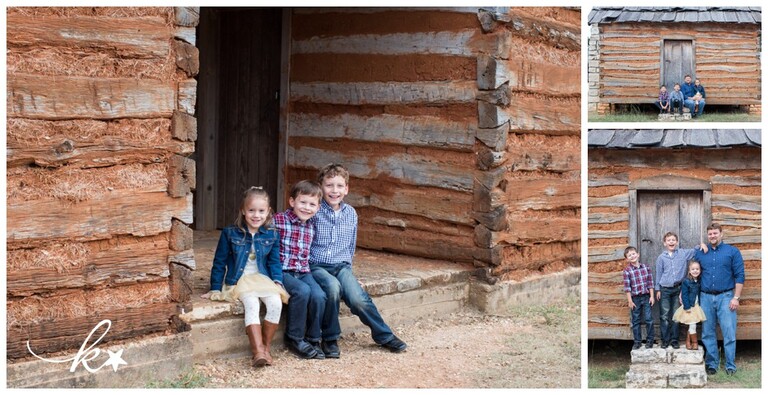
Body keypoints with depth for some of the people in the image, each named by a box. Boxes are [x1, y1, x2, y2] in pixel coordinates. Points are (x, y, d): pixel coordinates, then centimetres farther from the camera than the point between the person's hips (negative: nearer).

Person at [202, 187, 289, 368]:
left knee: (276, 303, -27)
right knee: (252, 304, -32)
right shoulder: (230, 233, -2)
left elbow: (274, 262, 11)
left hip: (263, 279, 3)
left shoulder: (272, 235, 4)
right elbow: (219, 262, 4)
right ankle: (258, 351, -38)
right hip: (239, 280, -2)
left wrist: (277, 281, -6)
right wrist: (215, 289, 4)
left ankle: (266, 347, -12)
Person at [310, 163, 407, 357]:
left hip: (342, 266, 3)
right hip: (316, 266, -3)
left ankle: (384, 336, -3)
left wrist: (347, 266, 14)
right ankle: (330, 338, -17)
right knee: (333, 287, -36)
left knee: (358, 299, -24)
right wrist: (305, 266, -8)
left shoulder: (351, 214, 10)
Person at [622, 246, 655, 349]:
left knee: (649, 319, -1)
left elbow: (650, 283, 4)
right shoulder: (626, 271, -7)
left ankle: (649, 340, 12)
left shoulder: (646, 268, 1)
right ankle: (637, 342, 16)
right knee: (636, 321, 7)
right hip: (635, 298, -1)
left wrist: (651, 296, 0)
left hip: (646, 297, 1)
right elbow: (627, 287, -7)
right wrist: (630, 301, -9)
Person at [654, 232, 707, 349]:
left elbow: (695, 251, 9)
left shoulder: (683, 253, 4)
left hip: (678, 289, 1)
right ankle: (665, 339, 6)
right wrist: (657, 290, 5)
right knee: (664, 316, -1)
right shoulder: (661, 257, 3)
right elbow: (658, 274, 6)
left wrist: (702, 244, -13)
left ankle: (674, 339, 13)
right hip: (665, 289, -1)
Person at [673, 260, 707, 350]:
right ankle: (695, 343, 8)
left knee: (691, 326, 11)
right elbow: (684, 295, -14)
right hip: (689, 307, -6)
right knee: (692, 325, -4)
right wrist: (687, 307, -17)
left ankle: (688, 342, 22)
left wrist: (700, 305, 7)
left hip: (696, 306, 6)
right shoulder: (686, 282, -14)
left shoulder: (699, 282, 3)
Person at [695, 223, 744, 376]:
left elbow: (739, 275, -1)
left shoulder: (732, 251, 2)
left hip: (725, 297, -3)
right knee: (708, 333, 7)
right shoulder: (700, 253, 10)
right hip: (706, 297, 3)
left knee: (729, 333, -4)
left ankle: (730, 365, 3)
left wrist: (736, 297, -8)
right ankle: (712, 363, 16)